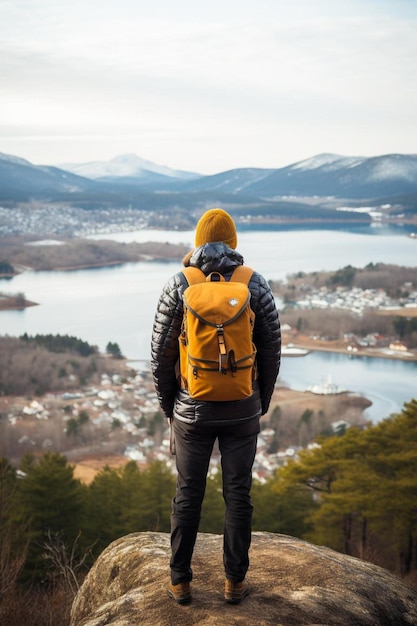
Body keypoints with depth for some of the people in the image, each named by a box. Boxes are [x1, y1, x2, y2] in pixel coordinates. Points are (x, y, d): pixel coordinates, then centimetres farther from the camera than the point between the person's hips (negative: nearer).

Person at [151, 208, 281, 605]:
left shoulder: (177, 286, -9)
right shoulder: (255, 285, -7)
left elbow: (161, 355, -6)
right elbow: (271, 352, -3)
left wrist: (167, 405, 9)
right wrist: (262, 403, 12)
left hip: (192, 411, 0)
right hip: (242, 410, 0)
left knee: (187, 496, 12)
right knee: (238, 496, 12)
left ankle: (180, 582, 22)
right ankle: (235, 581, 21)